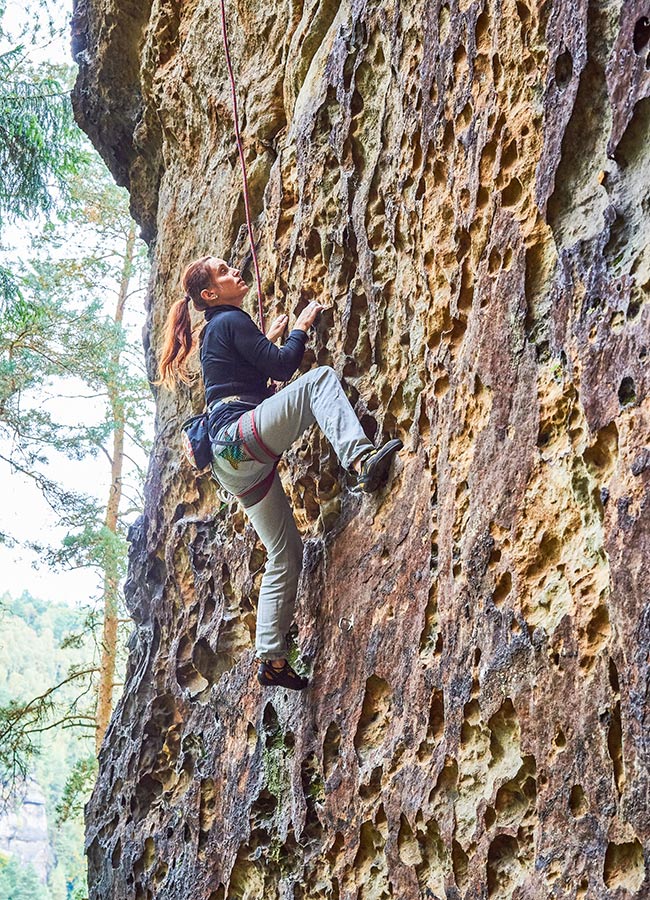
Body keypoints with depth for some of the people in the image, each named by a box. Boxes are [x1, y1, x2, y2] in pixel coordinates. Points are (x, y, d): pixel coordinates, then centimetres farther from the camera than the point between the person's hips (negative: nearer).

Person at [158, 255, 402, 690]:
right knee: (320, 378, -22)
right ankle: (362, 459, -45)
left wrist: (268, 338, 36)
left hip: (237, 462, 10)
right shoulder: (232, 320, -2)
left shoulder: (217, 329, 26)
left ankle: (272, 658, 9)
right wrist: (301, 328, 7)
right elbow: (282, 366, -9)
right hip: (239, 437, -10)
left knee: (286, 553, 10)